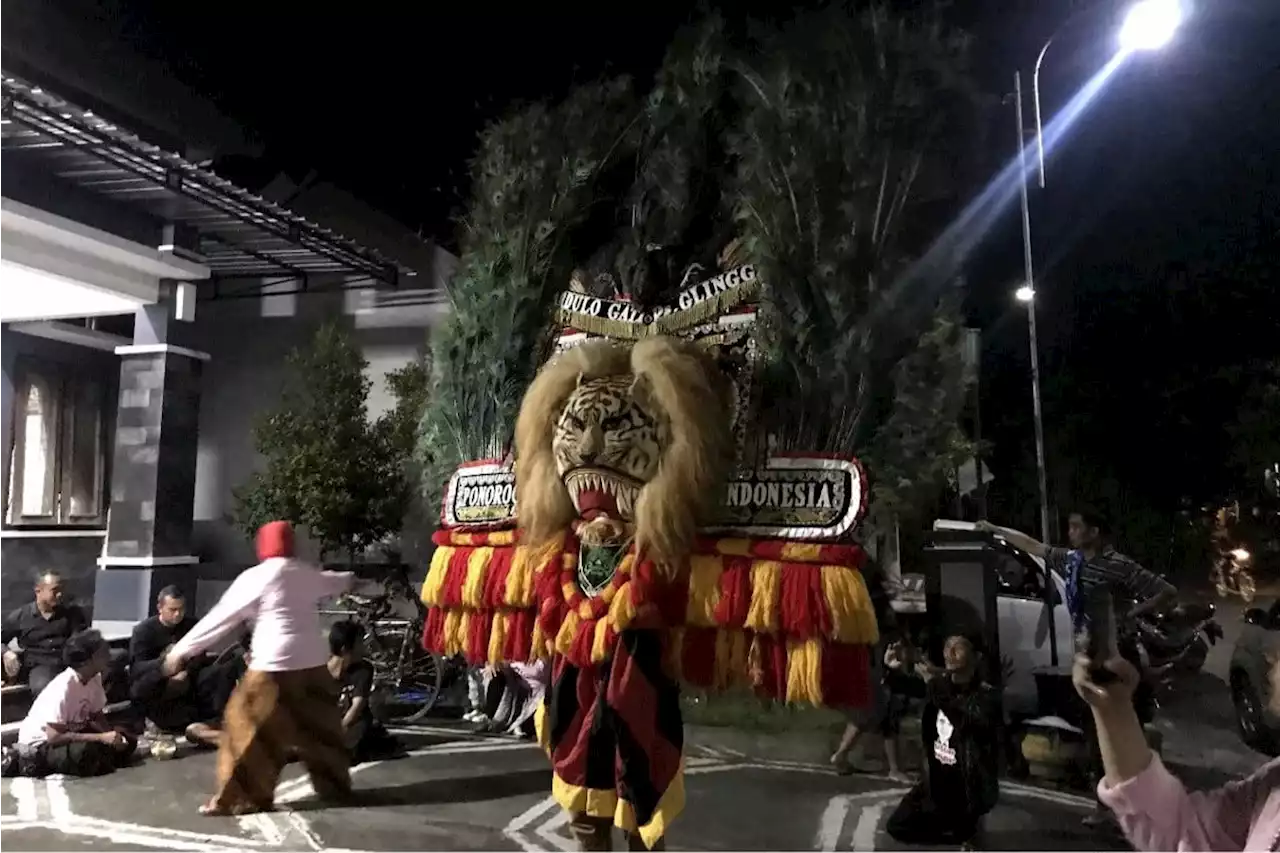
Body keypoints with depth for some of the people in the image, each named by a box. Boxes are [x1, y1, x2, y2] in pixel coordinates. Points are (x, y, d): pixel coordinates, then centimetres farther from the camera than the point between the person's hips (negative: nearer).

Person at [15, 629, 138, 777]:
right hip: (38, 745, -7)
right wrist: (102, 737, -30)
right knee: (89, 752, -34)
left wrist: (113, 735, -17)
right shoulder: (63, 688, -29)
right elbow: (54, 737, -31)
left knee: (127, 742, -5)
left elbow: (97, 716, 4)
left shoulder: (95, 678, -7)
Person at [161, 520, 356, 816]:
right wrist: (349, 578, 56)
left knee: (247, 727, 5)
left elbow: (221, 618, -4)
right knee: (320, 725, 21)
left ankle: (237, 798, 5)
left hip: (275, 667, -6)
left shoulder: (255, 578, -6)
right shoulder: (306, 574, 11)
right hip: (313, 665, 6)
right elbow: (335, 583, 32)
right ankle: (335, 785, 31)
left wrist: (181, 650, 3)